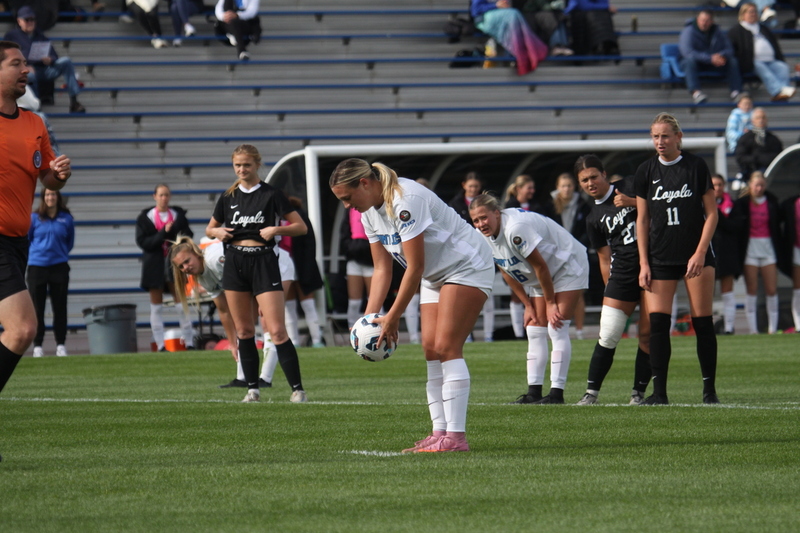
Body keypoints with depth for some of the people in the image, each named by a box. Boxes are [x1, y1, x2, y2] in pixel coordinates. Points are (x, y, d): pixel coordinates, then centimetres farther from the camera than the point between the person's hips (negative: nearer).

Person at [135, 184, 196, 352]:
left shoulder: (178, 215, 8)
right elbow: (142, 242, -7)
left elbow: (188, 235, 8)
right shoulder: (145, 217, 1)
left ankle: (190, 342, 0)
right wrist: (163, 234, -17)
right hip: (154, 264, -1)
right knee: (156, 306, 1)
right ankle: (160, 345, 3)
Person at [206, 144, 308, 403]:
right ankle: (252, 389, 14)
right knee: (243, 331, 7)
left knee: (277, 331, -12)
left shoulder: (271, 194, -2)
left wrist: (276, 229, -16)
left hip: (263, 261, -5)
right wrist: (218, 232, -1)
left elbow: (301, 226, 0)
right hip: (234, 262, 5)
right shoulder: (228, 197, 10)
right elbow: (209, 229, 22)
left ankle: (297, 389, -10)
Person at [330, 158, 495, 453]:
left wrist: (392, 318, -21)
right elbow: (382, 269, 6)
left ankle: (455, 436, -20)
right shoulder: (369, 214, 2)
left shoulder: (405, 201, -27)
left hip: (467, 266, -9)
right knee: (430, 349, 0)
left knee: (446, 346, -17)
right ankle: (440, 432, -1)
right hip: (435, 275, 9)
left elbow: (415, 267, -26)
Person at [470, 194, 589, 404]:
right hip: (537, 279, 8)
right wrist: (528, 305, 3)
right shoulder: (482, 237, -8)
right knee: (535, 331, 2)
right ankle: (534, 392, 1)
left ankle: (557, 392, -15)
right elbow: (507, 272, 4)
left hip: (567, 266, -8)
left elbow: (540, 266, -26)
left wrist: (550, 303, -17)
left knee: (557, 330, -14)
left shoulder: (515, 228, -34)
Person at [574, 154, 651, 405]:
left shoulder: (630, 188, 4)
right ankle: (591, 392, -1)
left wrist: (632, 202, -12)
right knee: (608, 336, -8)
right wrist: (610, 289, 9)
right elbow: (605, 259, 15)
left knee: (647, 335, -4)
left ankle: (638, 392, 6)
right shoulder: (594, 218, 11)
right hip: (623, 274, 2)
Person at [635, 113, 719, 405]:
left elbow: (711, 213, -1)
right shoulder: (646, 171, 5)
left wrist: (700, 253, -10)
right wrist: (644, 263, 2)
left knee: (702, 323, -2)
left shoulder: (696, 166, -2)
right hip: (660, 258, 2)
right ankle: (659, 392, -5)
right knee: (657, 323, -7)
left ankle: (710, 389, 6)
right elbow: (642, 219, 8)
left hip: (695, 256, -2)